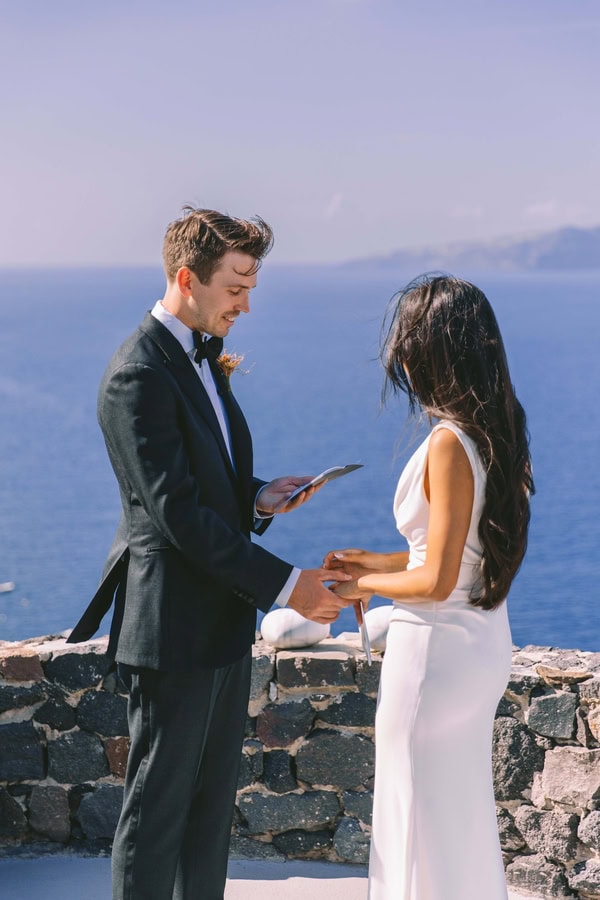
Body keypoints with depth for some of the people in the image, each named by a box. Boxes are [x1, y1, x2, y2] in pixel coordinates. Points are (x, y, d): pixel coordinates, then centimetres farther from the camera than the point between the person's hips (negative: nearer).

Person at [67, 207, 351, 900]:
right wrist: (285, 585, -23)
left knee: (212, 802, 18)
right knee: (158, 807, 3)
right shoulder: (137, 376, -20)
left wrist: (257, 497, -1)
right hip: (174, 628, -9)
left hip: (224, 622, 9)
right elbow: (177, 513, -24)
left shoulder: (201, 357, 11)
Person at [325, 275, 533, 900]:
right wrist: (384, 563, 13)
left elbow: (437, 582, -23)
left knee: (425, 821, 6)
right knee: (462, 814, 22)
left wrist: (362, 586, -7)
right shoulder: (500, 429, 4)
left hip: (436, 648, -9)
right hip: (483, 643, 9)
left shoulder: (450, 444, -23)